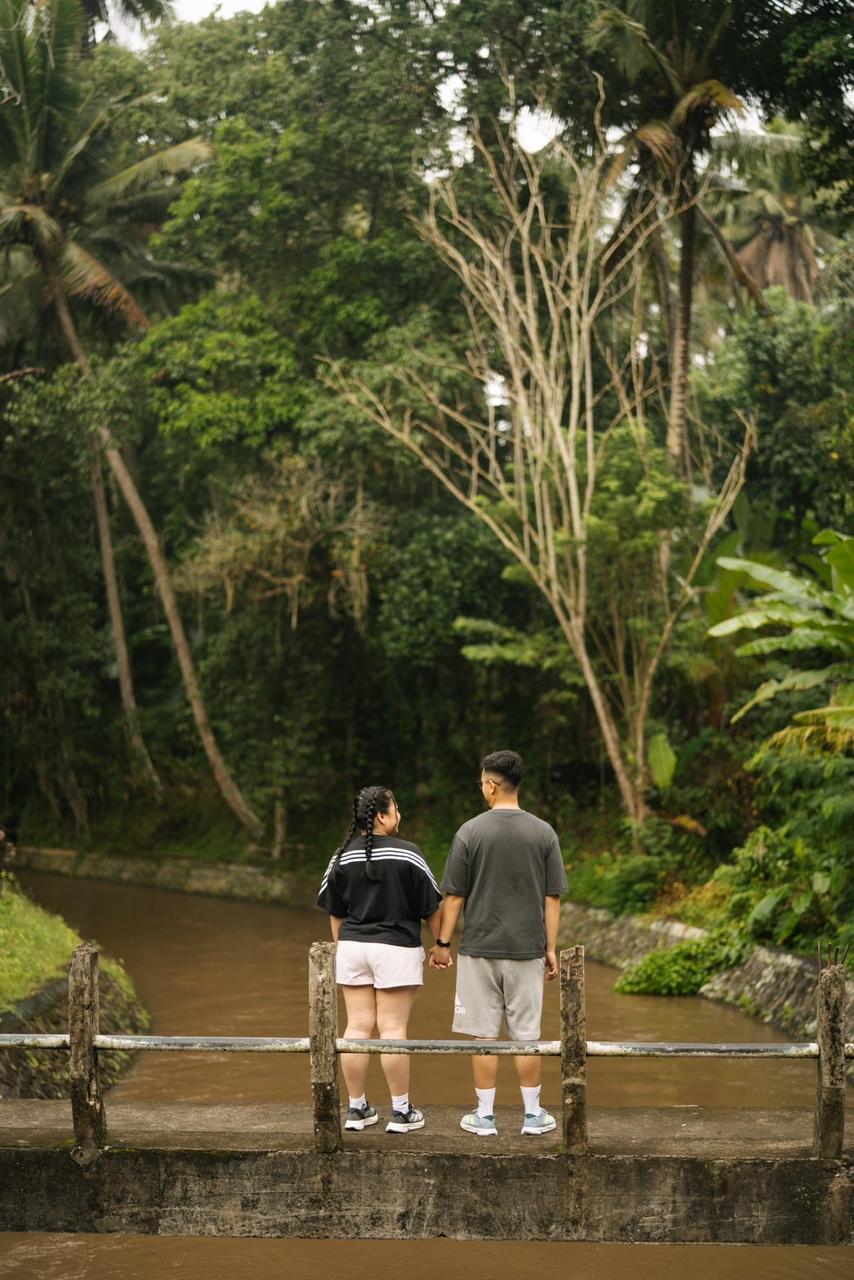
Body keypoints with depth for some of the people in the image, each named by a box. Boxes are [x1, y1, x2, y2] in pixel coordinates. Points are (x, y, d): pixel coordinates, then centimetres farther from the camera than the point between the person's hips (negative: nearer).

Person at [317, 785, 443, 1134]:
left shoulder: (342, 857, 4)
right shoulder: (407, 854, -9)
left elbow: (335, 913, 11)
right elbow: (431, 907, -4)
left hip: (352, 947, 4)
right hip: (396, 948, -4)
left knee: (358, 1027, 8)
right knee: (393, 1028, -1)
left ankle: (357, 1109, 13)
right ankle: (401, 1112, 5)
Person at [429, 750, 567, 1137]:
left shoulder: (470, 832, -6)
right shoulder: (543, 833, 0)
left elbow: (454, 896, -3)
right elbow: (552, 898, 1)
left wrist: (442, 943, 6)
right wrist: (551, 948, 8)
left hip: (478, 948, -2)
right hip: (526, 949, 2)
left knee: (484, 1035, 4)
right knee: (526, 1034, 9)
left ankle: (485, 1115, 10)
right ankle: (533, 1114, 15)